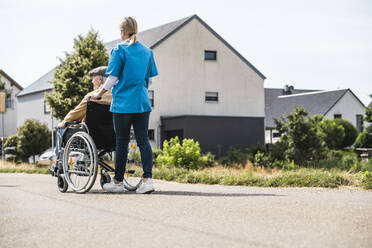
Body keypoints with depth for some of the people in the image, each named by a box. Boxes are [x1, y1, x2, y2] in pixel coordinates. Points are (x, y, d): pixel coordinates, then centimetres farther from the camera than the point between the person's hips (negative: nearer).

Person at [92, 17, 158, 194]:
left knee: (122, 142, 3)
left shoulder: (119, 50, -6)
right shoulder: (147, 51, 10)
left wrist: (99, 94, 6)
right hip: (143, 103, 4)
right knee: (143, 140, 3)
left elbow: (112, 78, -7)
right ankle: (147, 179, -7)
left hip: (123, 104, -4)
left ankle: (118, 182, 13)